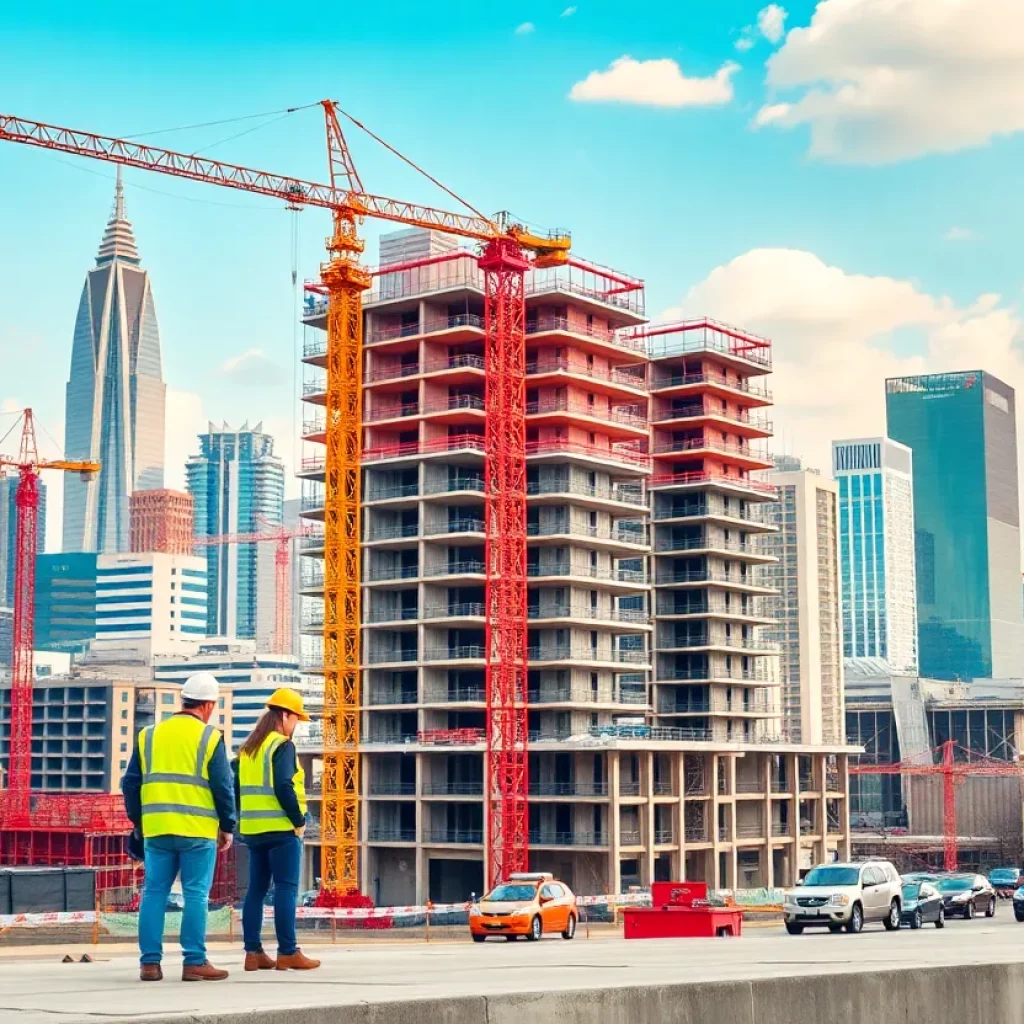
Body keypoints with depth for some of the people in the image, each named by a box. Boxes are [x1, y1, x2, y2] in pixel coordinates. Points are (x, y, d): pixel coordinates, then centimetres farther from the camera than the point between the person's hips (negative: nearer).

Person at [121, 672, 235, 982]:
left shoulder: (149, 735, 10)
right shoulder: (210, 737, -3)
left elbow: (130, 784, 12)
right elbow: (223, 787, -5)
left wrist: (138, 821, 23)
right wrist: (227, 827, 6)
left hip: (156, 829, 4)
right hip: (198, 831, -4)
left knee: (154, 893, 9)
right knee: (196, 895, 1)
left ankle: (150, 962, 9)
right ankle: (195, 962, 0)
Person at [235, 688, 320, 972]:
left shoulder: (247, 748, 16)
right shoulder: (282, 746, -9)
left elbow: (237, 787, 15)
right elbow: (283, 787, -20)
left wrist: (247, 819, 17)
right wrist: (299, 821, -12)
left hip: (253, 829, 8)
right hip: (281, 829, -8)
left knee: (256, 889, 10)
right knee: (286, 889, -5)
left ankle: (253, 952, 8)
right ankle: (288, 953, -5)